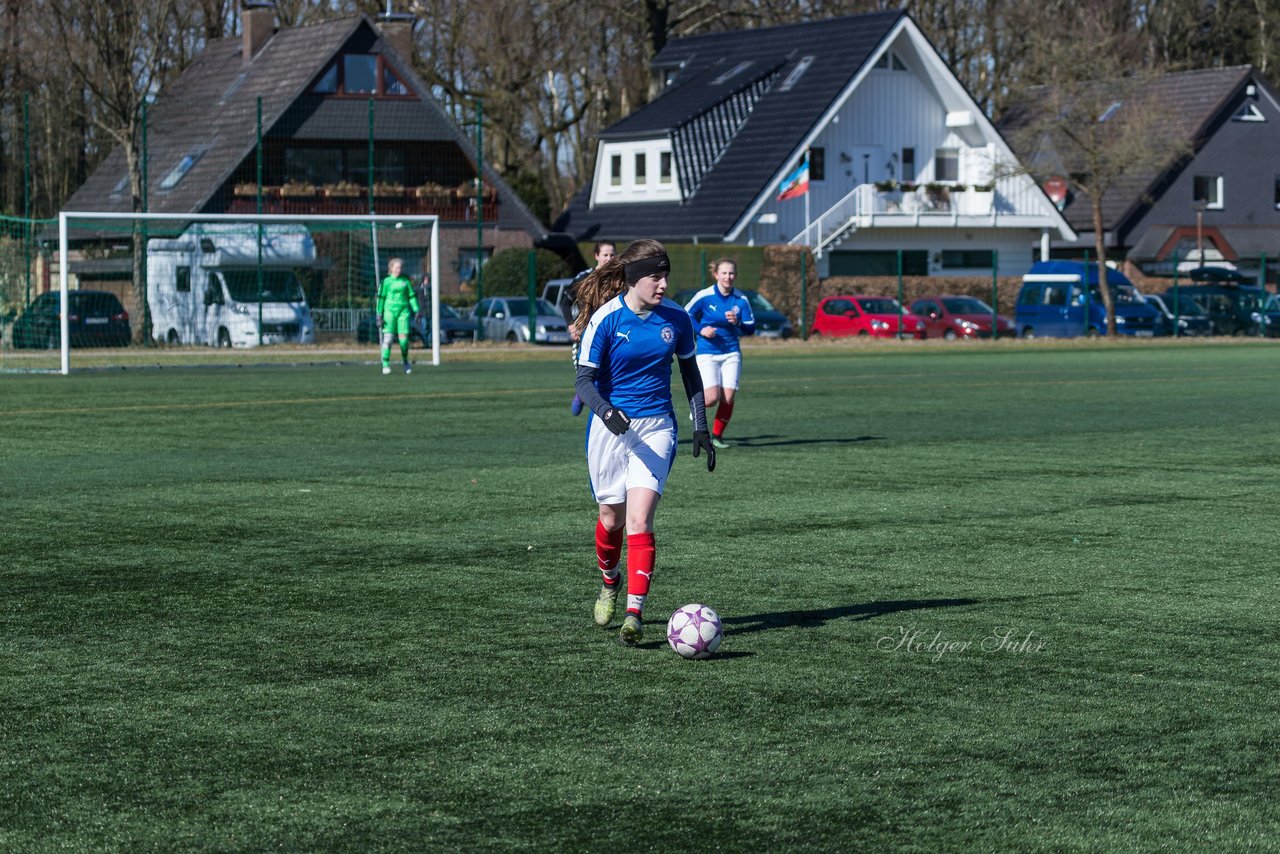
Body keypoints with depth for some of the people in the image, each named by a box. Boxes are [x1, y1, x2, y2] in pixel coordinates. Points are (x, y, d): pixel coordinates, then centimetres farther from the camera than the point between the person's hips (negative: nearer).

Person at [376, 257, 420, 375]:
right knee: (388, 338, -11)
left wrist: (416, 311, 7)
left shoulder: (405, 281, 10)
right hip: (390, 311, -2)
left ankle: (405, 362, 16)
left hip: (403, 311, 2)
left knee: (404, 338, -5)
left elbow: (412, 296, 14)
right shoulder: (386, 281, 3)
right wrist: (379, 314, -1)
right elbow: (381, 298, 4)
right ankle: (385, 364, -7)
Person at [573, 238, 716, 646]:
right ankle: (610, 581, 42)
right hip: (610, 425, -1)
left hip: (656, 428, 1)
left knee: (639, 518, -14)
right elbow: (584, 380, -12)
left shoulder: (676, 318, -2)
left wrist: (701, 428, 8)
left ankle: (634, 615, -16)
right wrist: (606, 412, -31)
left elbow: (690, 373, 12)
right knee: (611, 517, 10)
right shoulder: (605, 318, -12)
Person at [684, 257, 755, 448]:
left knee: (728, 398, -5)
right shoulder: (704, 296, -9)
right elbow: (686, 316, 4)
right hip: (707, 353, -3)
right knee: (712, 398, -15)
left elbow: (751, 329, 1)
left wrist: (737, 323, -19)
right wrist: (701, 330, -12)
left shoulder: (741, 299, -2)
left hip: (731, 353, 3)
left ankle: (717, 435, 15)